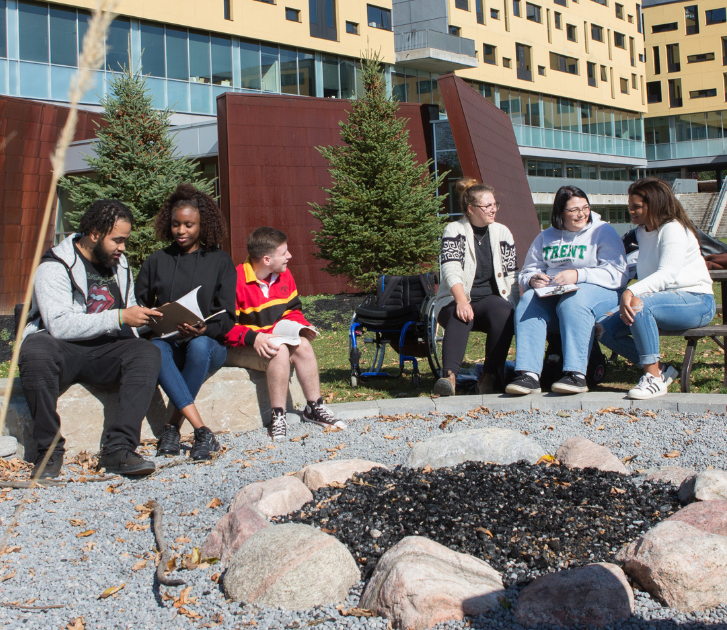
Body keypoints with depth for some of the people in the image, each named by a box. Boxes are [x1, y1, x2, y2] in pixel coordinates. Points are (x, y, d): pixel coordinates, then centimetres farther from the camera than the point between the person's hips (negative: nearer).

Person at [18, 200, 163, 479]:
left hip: (103, 351, 5)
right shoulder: (55, 266, -8)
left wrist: (144, 317, 0)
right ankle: (50, 449, -23)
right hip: (61, 349, -5)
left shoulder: (119, 264, 14)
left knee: (147, 354, -25)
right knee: (35, 352, -39)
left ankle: (118, 449, -31)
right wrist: (119, 318, -24)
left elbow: (125, 325, 23)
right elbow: (59, 325, -23)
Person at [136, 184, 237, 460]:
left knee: (199, 345, -36)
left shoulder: (220, 262, 9)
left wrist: (203, 329, -21)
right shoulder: (156, 261, 15)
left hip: (208, 345, -1)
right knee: (154, 348, -34)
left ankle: (173, 427, -27)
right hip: (169, 343, 1)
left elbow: (226, 316, 1)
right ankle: (202, 432, -42)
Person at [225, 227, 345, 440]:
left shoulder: (284, 275, 5)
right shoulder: (236, 281, -20)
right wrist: (253, 337, -35)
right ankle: (278, 416, -25)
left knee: (302, 345, -20)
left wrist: (301, 326, -6)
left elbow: (292, 311, 16)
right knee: (279, 351, -33)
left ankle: (314, 407, -8)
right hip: (237, 349, -7)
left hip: (272, 339, 7)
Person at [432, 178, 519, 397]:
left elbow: (511, 275, 8)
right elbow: (451, 269, -15)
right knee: (461, 317, -36)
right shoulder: (454, 231, 1)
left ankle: (489, 377, -31)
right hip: (455, 301, -2)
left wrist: (512, 306, -10)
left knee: (502, 310, -32)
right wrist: (462, 301, -33)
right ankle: (449, 376, -51)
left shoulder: (502, 233, 12)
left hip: (491, 299, 2)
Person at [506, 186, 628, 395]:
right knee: (528, 301, -27)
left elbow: (615, 274, -7)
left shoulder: (603, 232, 6)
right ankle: (529, 374, -37)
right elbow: (527, 273, 20)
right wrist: (533, 279, -7)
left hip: (597, 291, -4)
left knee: (573, 302, -37)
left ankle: (576, 374, -42)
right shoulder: (546, 237, 21)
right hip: (552, 293, 4)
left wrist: (578, 275, -21)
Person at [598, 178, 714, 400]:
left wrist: (632, 292, -41)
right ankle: (660, 370, -6)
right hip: (663, 300, 9)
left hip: (695, 301, -9)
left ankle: (654, 377, -30)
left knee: (638, 303, -38)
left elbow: (667, 274, -26)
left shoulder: (673, 229, -11)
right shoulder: (642, 232, 17)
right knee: (605, 327, -11)